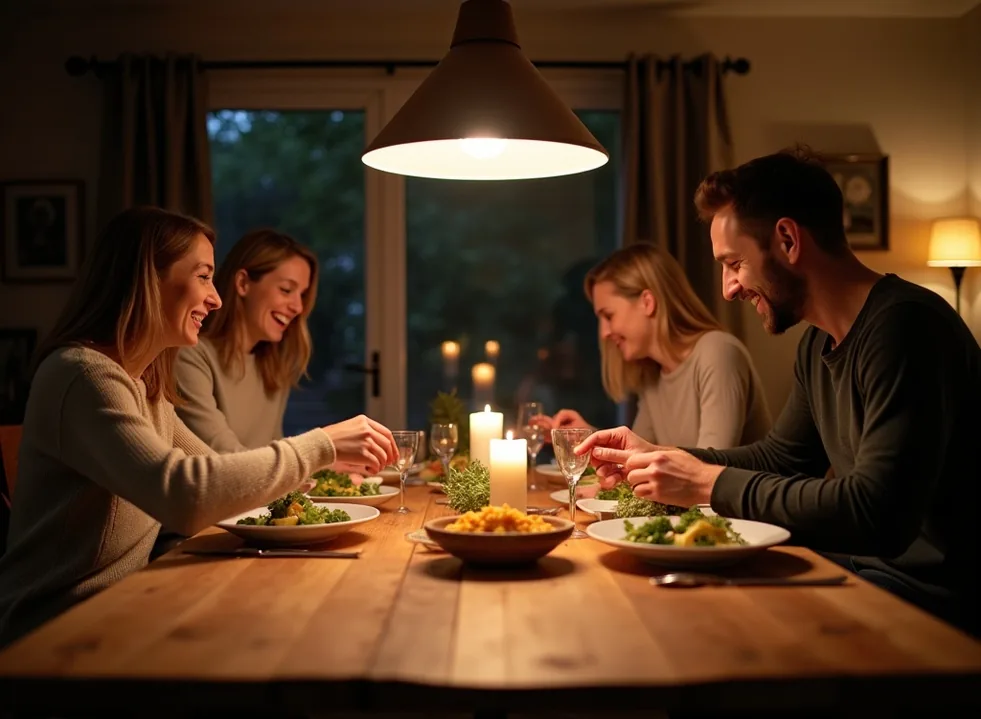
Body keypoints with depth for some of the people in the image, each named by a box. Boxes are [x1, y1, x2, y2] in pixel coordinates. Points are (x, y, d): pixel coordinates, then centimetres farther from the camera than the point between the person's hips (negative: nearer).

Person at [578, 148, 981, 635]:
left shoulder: (904, 325, -22)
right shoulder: (818, 345, 9)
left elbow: (877, 513, -30)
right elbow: (779, 458, 21)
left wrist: (710, 483, -21)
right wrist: (655, 458, 8)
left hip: (927, 592, -8)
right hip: (864, 564, 8)